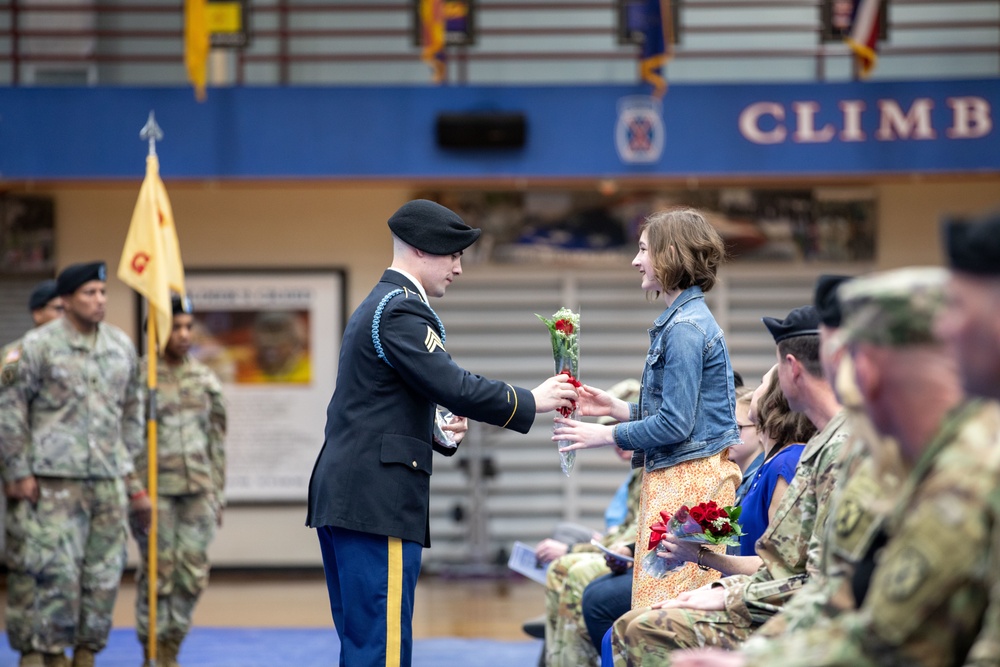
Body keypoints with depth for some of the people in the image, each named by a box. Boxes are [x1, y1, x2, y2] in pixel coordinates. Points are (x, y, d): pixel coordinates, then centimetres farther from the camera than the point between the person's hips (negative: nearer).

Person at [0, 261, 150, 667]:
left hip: (109, 480, 5)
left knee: (104, 572, 4)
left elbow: (132, 411, 20)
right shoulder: (38, 345, -3)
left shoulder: (122, 346, 12)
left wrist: (131, 470, 16)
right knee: (55, 569, -9)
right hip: (55, 480, -5)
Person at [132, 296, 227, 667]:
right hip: (156, 490, -4)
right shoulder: (139, 379, -5)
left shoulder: (204, 379, 10)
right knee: (158, 574, -2)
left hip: (197, 491, 4)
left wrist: (218, 496, 11)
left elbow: (216, 441, 14)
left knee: (194, 573, 2)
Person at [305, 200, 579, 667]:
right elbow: (453, 385, -19)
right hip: (377, 501, -10)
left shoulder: (378, 305, 21)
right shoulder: (401, 310, -11)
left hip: (343, 498, 10)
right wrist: (531, 401, -9)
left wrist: (436, 429, 10)